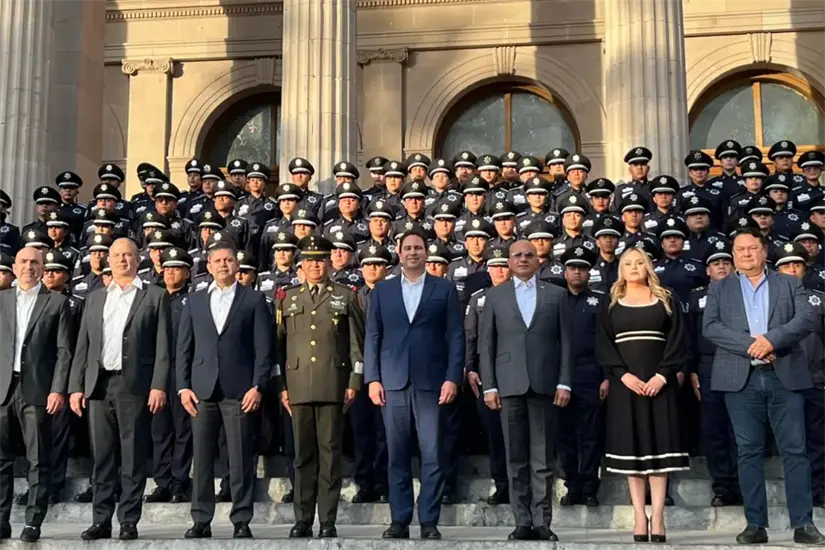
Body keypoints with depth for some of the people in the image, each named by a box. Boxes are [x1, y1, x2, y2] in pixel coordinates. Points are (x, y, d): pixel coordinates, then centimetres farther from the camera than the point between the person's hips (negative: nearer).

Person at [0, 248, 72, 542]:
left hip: (37, 389, -3)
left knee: (38, 460, 0)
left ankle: (33, 523, 5)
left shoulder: (57, 302, 4)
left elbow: (64, 351, 0)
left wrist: (58, 390, -8)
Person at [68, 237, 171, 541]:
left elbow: (163, 346, -1)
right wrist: (76, 386, 5)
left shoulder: (155, 296, 6)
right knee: (102, 457, 6)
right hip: (99, 385, 4)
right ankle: (101, 520, 12)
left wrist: (159, 386, -11)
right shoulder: (94, 298, 18)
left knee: (133, 458, 0)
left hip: (135, 385, -4)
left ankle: (129, 521, 5)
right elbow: (83, 347, 14)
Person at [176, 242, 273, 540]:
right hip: (202, 389, 3)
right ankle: (201, 520, 11)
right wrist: (183, 386, 1)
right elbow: (183, 348, 11)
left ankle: (241, 521, 6)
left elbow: (263, 348, 1)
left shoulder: (254, 299, 6)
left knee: (241, 460, -1)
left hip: (239, 390, -2)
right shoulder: (194, 301, 14)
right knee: (201, 458, 4)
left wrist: (258, 386, -8)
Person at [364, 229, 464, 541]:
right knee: (397, 456, 4)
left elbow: (455, 337, 3)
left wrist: (453, 378, -7)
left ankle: (429, 522, 6)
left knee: (432, 455, -2)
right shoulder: (382, 290, 13)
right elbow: (372, 337, 9)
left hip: (431, 382, -1)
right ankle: (400, 520, 11)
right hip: (393, 382, 2)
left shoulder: (445, 289, 8)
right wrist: (372, 378, -1)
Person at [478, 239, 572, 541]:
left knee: (543, 459, 1)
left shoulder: (555, 294, 10)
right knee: (516, 459, 3)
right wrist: (489, 386, -1)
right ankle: (522, 522, 8)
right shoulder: (495, 295, 11)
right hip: (510, 385, 1)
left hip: (544, 384, 0)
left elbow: (565, 341, 6)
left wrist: (564, 382, -2)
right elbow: (486, 343, 7)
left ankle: (542, 522, 6)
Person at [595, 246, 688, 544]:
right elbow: (603, 345, 3)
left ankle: (658, 516, -4)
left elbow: (677, 341, 1)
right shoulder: (611, 305, 10)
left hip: (659, 382, -1)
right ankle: (639, 516, 1)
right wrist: (623, 375, -12)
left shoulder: (666, 301, 8)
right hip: (625, 383, 1)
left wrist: (662, 375, -12)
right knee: (631, 448, -1)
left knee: (658, 446, -4)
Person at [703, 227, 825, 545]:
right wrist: (749, 344, -14)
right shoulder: (719, 289, 13)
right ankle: (755, 524, 6)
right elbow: (710, 327, -1)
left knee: (794, 450, -2)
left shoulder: (789, 284, 14)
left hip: (785, 376, 0)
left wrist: (772, 339, -16)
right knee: (749, 452, 2)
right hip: (741, 379, 0)